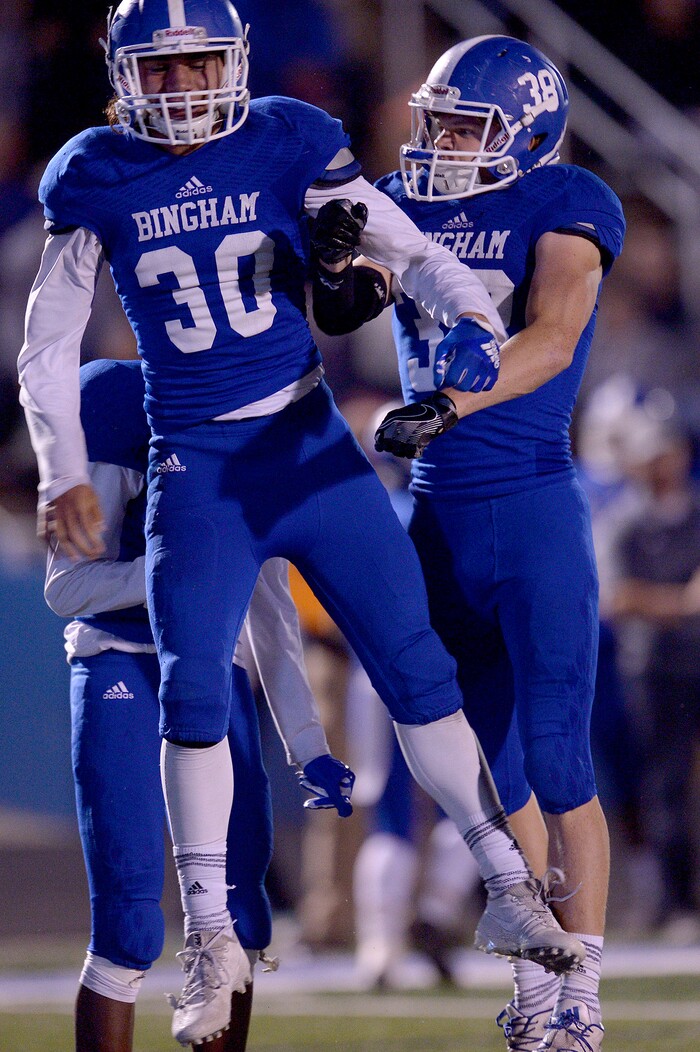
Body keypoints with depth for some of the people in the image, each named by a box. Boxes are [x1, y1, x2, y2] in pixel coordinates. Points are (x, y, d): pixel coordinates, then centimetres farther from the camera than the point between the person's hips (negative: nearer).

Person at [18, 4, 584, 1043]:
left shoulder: (289, 146, -3)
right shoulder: (97, 179, -1)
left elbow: (411, 252, -2)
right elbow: (49, 349, 4)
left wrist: (471, 316, -23)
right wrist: (63, 477, -5)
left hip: (312, 446, 0)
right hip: (198, 468, 0)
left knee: (416, 665, -2)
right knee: (194, 689, -11)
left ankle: (510, 895, 9)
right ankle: (213, 941, 0)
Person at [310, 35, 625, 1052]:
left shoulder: (563, 205, -6)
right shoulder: (407, 205, 10)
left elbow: (550, 338, -21)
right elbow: (340, 313, 1)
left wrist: (444, 407, -34)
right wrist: (336, 257, -22)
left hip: (535, 512, -6)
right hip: (436, 519, 6)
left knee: (558, 765, -7)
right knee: (486, 769, 11)